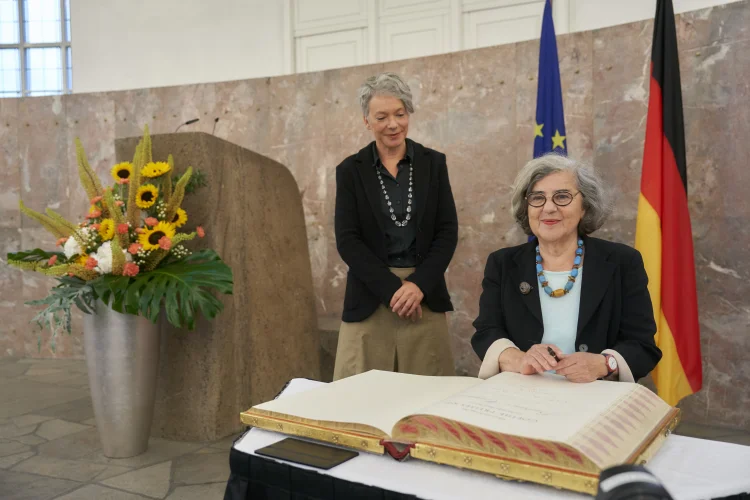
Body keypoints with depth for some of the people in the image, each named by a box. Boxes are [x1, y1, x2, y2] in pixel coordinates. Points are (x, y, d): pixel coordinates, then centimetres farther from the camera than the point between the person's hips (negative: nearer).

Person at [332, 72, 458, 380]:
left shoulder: (433, 163, 6)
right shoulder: (350, 170, 2)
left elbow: (448, 231, 2)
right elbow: (347, 241, -4)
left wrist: (418, 284, -12)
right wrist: (392, 289, -13)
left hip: (425, 293, 1)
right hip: (370, 297, -1)